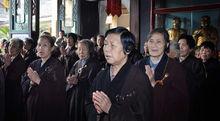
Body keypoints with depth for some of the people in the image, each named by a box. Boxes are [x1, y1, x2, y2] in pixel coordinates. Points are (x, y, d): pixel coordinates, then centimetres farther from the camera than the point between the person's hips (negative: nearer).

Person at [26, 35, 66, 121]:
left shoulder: (57, 65, -10)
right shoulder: (34, 64, 9)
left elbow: (58, 89, -19)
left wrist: (38, 81, -25)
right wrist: (31, 83, -11)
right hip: (33, 106, 5)